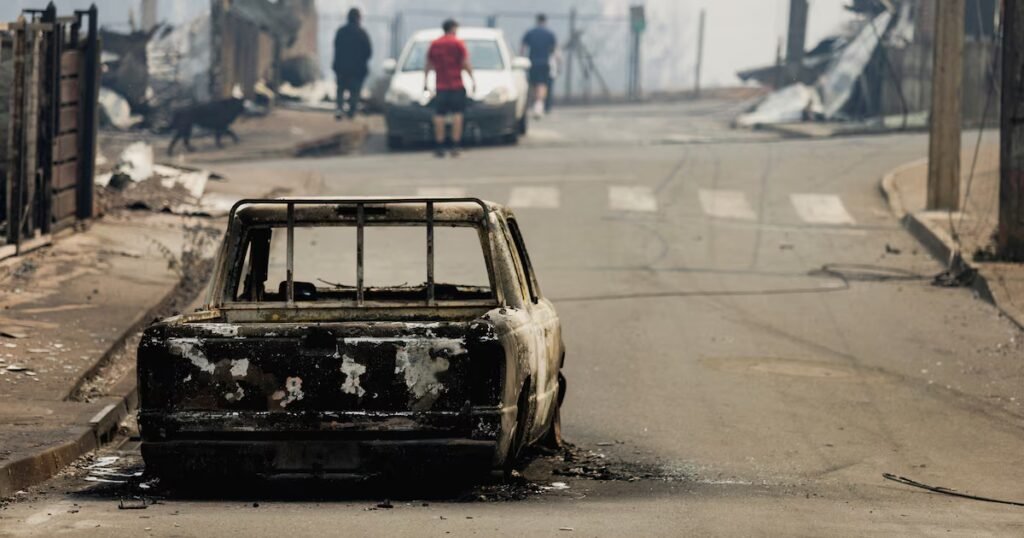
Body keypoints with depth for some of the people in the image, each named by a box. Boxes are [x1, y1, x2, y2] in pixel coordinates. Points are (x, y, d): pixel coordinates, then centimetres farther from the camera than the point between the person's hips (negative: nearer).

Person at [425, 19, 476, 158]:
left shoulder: (434, 44, 9)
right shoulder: (457, 43, -3)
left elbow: (428, 65, 12)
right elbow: (465, 64, -7)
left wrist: (425, 82, 19)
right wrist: (473, 79, -1)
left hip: (440, 85, 3)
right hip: (456, 84, -3)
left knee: (439, 115, 1)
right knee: (457, 114, -1)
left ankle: (439, 147, -3)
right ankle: (456, 145, -8)